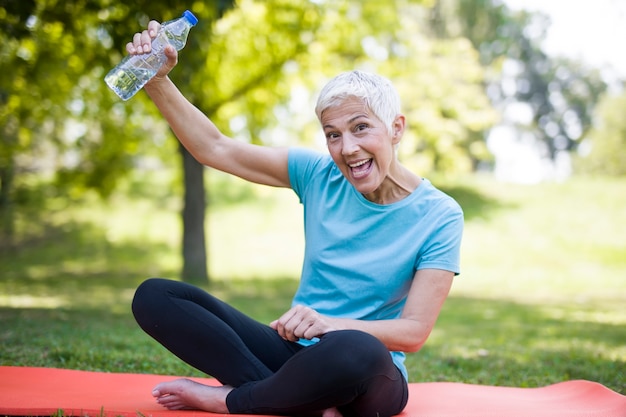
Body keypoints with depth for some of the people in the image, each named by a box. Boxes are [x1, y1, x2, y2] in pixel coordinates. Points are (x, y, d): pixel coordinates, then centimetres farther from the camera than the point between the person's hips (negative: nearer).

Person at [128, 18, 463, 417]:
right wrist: (157, 80, -15)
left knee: (357, 349, -43)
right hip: (294, 352, 5)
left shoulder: (439, 216, -9)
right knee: (154, 296, -13)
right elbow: (215, 149, -1)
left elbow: (414, 331, -15)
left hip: (370, 380, -4)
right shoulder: (319, 174, 0)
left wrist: (329, 324, -31)